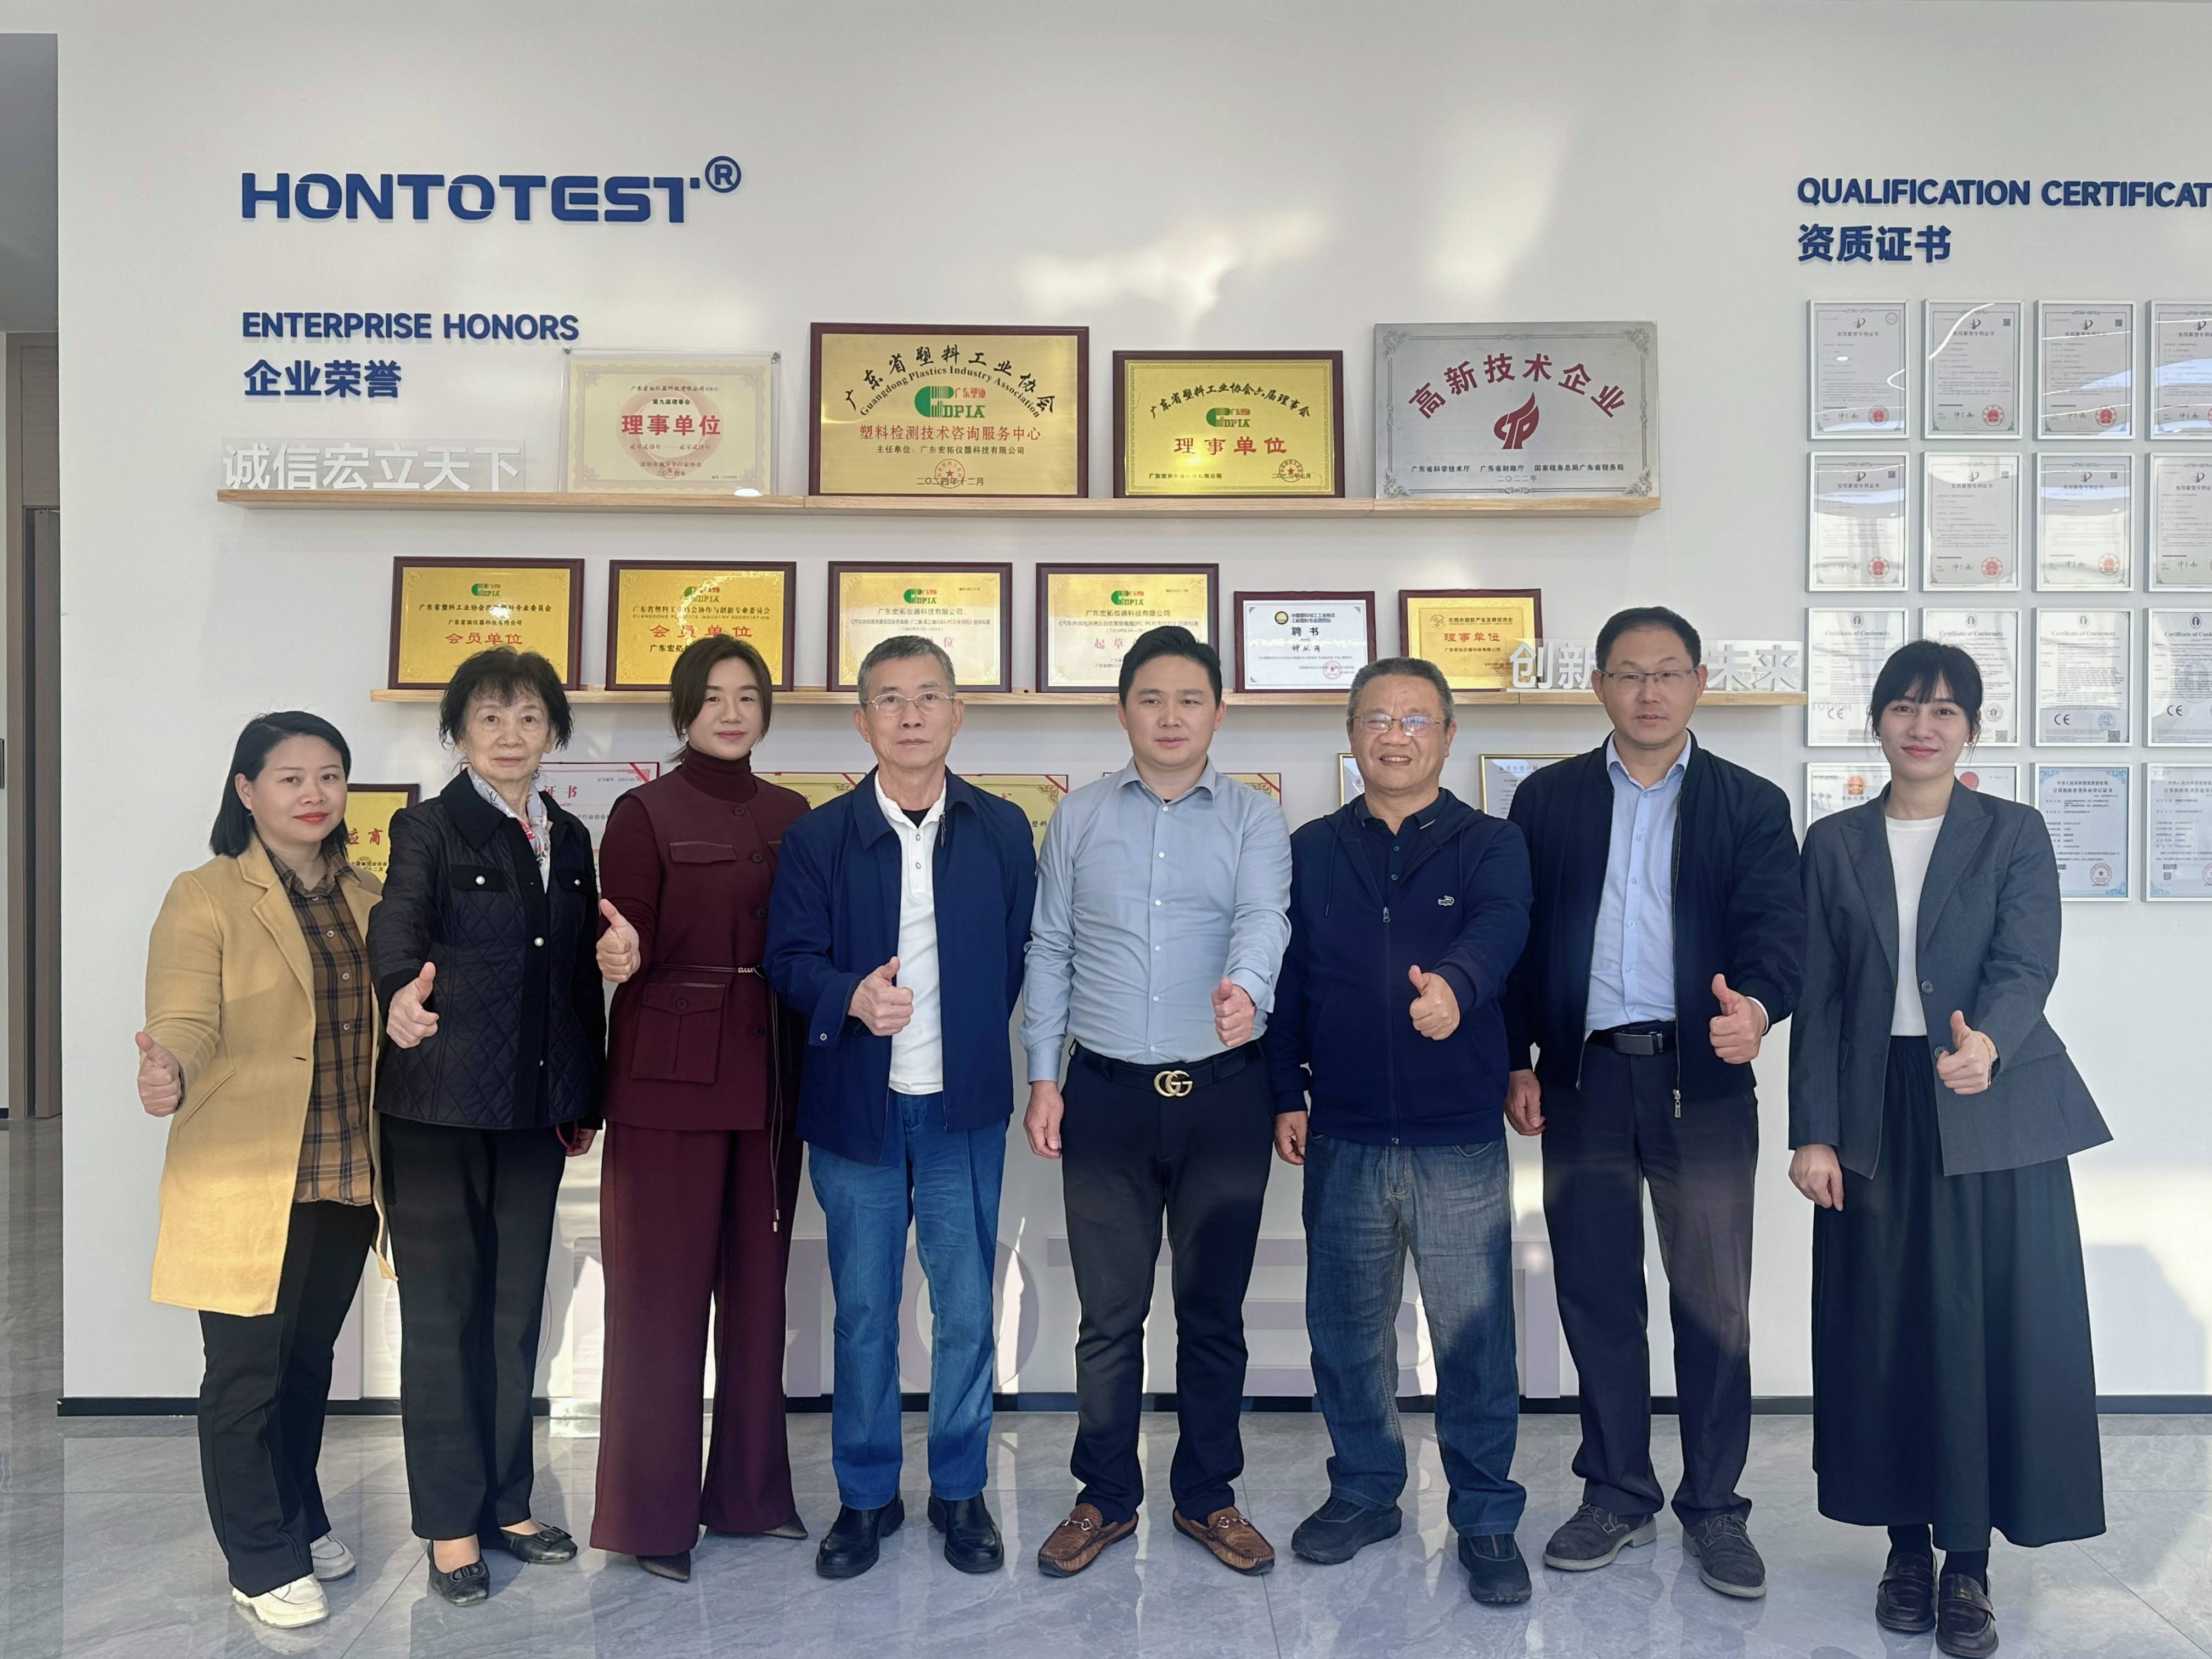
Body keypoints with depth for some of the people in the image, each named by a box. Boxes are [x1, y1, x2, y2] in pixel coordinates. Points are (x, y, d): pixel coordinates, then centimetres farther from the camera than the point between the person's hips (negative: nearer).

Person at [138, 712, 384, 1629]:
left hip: (346, 1177, 5)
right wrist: (169, 1072, -39)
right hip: (247, 1183, -5)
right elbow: (185, 1021, -19)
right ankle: (262, 1561, 21)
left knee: (309, 1363, 18)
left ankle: (298, 1519, 37)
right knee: (246, 1374, 4)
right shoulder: (204, 898, -7)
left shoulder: (366, 898, 10)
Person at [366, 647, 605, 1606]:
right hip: (439, 1105, -5)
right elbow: (399, 917, -22)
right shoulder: (429, 827, -4)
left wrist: (585, 1099, 12)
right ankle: (450, 1524, 17)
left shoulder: (571, 840, 10)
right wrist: (402, 990, -44)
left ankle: (505, 1502, 27)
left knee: (517, 1308, 13)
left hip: (537, 1107, 5)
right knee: (444, 1313, 4)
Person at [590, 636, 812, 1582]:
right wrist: (619, 957, -31)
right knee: (662, 1292, 2)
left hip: (767, 1077, 5)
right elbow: (630, 951, -10)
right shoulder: (644, 813, -3)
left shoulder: (791, 816, 10)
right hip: (670, 1077, -4)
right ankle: (654, 1512, 15)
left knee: (757, 1285, 12)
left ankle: (751, 1489, 26)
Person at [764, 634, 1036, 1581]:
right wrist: (851, 999, -22)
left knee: (966, 1308, 7)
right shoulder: (818, 836, 1)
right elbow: (789, 957, -3)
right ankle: (866, 1495, 26)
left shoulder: (1002, 829, 3)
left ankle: (960, 1491, 24)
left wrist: (971, 1039, 3)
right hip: (856, 1106, 0)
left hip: (964, 1108, 0)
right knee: (863, 1310, 10)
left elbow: (1020, 954, 6)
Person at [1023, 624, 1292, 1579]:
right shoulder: (1079, 819, 6)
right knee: (1109, 1313, 9)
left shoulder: (1254, 820, 2)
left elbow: (1264, 918, -15)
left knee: (1214, 1308, 11)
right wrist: (1043, 1078, 2)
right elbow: (1049, 951, 7)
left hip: (1224, 1094, 0)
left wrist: (1246, 988, -38)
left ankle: (1206, 1496, 28)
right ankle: (1106, 1498, 26)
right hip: (1108, 1094, 1)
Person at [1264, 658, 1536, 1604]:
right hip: (1342, 1140, 3)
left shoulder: (1490, 846, 0)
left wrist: (1452, 984, -42)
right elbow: (1286, 978, 9)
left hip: (1461, 1142, -2)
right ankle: (1365, 1492, 33)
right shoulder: (1310, 852, 7)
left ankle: (1486, 1518, 23)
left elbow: (1497, 931, -21)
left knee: (1475, 1337, 5)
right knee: (1346, 1330, 14)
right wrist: (1286, 1092, 4)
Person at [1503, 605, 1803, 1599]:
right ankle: (1617, 1496, 25)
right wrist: (1515, 1062, 2)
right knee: (1595, 1295, 9)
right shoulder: (1547, 800, 8)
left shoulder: (1750, 805, 5)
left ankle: (1714, 1505, 24)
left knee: (1714, 1300, 6)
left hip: (1702, 1080, -1)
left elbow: (1776, 925, -7)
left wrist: (1757, 1005, -29)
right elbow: (1516, 935, 8)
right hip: (1582, 1080, 1)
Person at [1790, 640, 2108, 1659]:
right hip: (1876, 1118, 2)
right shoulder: (1834, 845, 7)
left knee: (1992, 1330, 1)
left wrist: (1986, 1043, -33)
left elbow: (2027, 964, -11)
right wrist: (1812, 1132, -4)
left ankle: (1969, 1563, 15)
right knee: (1885, 1333, 6)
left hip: (1995, 1118, -1)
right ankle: (1907, 1545, 22)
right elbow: (1818, 998, 4)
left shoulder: (2014, 834, 3)